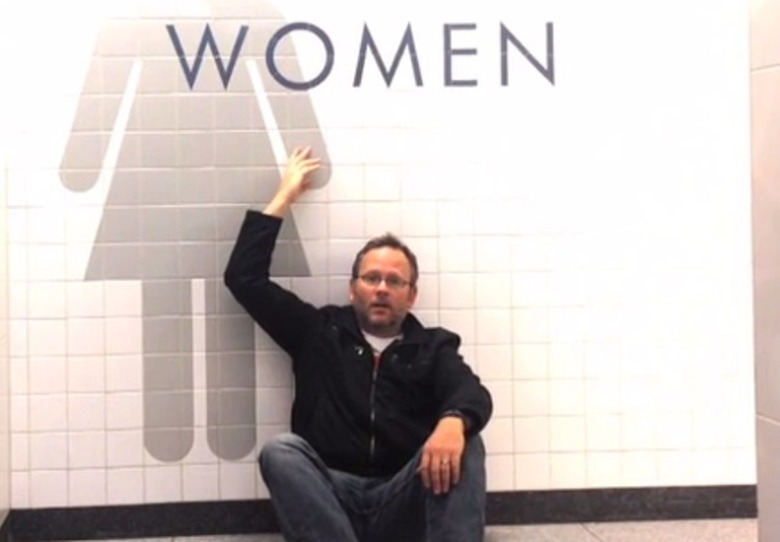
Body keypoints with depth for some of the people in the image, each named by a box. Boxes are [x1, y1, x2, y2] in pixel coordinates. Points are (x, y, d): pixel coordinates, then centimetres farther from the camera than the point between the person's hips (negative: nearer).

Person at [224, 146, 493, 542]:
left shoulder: (433, 347, 15)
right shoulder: (319, 332, 18)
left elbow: (471, 394, -7)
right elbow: (244, 278, 14)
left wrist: (453, 421, -33)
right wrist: (284, 197, 16)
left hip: (404, 503, 0)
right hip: (331, 496, 1)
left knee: (463, 447, -27)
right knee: (280, 450, -29)